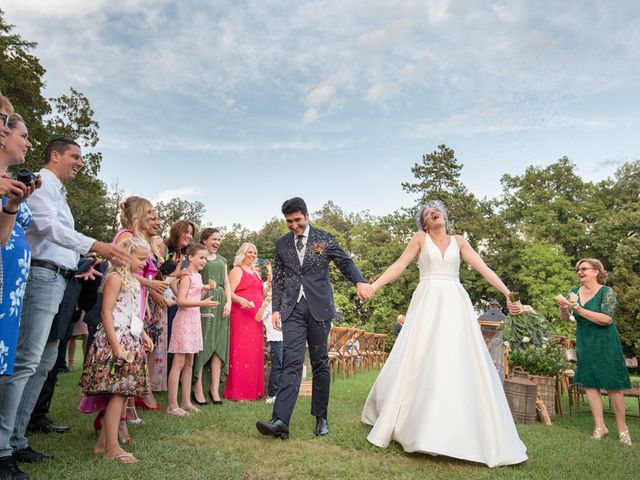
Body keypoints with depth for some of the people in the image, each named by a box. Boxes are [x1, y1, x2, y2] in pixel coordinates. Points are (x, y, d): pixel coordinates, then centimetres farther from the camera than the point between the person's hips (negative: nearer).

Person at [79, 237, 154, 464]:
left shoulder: (133, 280, 17)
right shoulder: (116, 277, -10)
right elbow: (107, 313, -15)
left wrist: (143, 335, 19)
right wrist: (116, 345, -20)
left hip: (131, 341, 9)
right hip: (116, 341, -9)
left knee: (121, 393, 8)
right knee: (118, 393, -8)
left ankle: (103, 442, 17)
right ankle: (112, 447, -1)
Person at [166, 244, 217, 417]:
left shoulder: (198, 276, 14)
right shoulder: (187, 275, -11)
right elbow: (181, 300, -21)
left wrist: (204, 290, 7)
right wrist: (202, 303, -27)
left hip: (194, 320, 9)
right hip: (184, 320, -9)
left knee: (189, 363, 12)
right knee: (179, 363, -6)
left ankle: (186, 402, 19)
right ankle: (172, 405, 0)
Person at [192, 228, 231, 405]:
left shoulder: (222, 260, 20)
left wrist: (229, 302, 4)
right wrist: (205, 287, -18)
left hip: (220, 304, 6)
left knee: (219, 346, 3)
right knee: (201, 345, -5)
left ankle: (215, 389, 8)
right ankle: (198, 389, 2)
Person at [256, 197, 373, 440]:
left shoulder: (325, 238, 4)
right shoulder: (282, 243, 12)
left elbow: (346, 263, -2)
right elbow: (278, 279, 14)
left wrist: (359, 282, -23)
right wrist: (276, 309, 7)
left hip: (319, 308, -1)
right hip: (292, 309, 1)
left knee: (320, 363, 6)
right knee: (292, 362, -10)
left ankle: (321, 418, 17)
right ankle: (280, 420, -15)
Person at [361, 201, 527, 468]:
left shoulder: (459, 242, 14)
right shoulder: (420, 239, 9)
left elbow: (483, 269, 5)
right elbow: (399, 266, 2)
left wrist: (508, 294, -6)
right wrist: (373, 286, -11)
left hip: (455, 304, 2)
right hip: (427, 304, -2)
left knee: (460, 363, -1)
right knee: (419, 361, -3)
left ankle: (469, 434, 10)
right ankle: (412, 425, 12)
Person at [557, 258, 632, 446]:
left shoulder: (607, 292, -9)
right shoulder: (575, 292, 5)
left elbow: (607, 319, -21)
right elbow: (565, 318, 7)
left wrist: (579, 309, -26)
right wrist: (563, 308, -15)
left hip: (606, 345, -4)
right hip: (584, 345, 4)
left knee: (612, 386, 1)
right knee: (590, 384, 3)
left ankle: (622, 428, 16)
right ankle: (600, 427, 12)